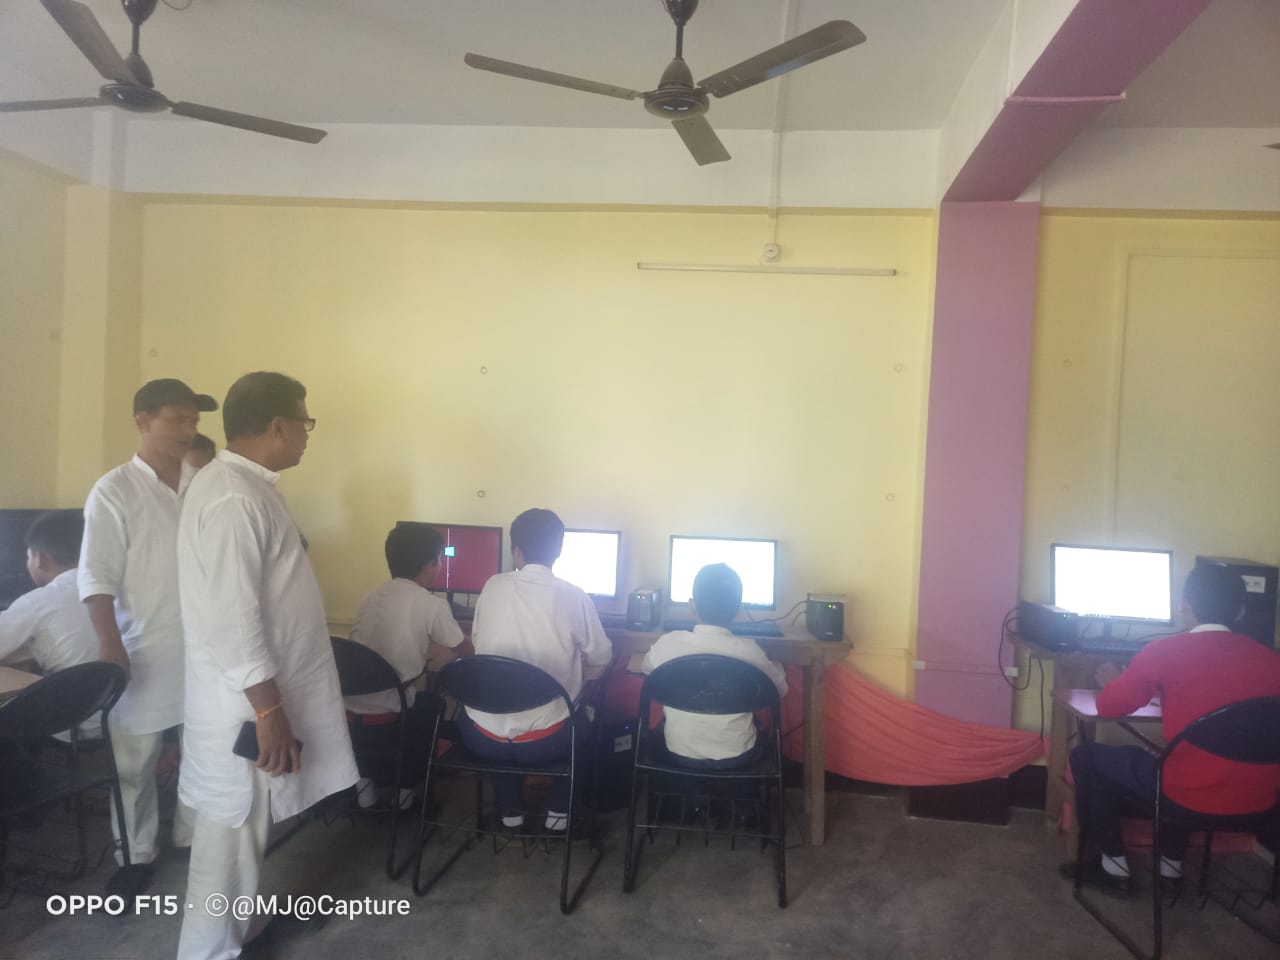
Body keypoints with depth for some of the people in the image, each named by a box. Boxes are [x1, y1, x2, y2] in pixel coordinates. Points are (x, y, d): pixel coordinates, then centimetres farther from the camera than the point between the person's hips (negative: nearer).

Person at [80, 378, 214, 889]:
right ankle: (136, 856, 27)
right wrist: (110, 645, -18)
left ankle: (193, 837, 35)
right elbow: (97, 577, -12)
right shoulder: (114, 492, -9)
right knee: (135, 762, 10)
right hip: (144, 654, -4)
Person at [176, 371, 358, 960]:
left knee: (246, 830, 23)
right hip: (248, 703, -10)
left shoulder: (244, 484, 9)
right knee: (232, 833, 5)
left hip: (259, 693, 10)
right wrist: (268, 709, -24)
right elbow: (231, 618, -27)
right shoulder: (233, 499, -24)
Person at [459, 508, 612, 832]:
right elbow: (601, 657, 7)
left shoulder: (493, 586, -3)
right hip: (545, 741, -1)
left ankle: (510, 810, 33)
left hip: (485, 739, 2)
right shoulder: (574, 597, -8)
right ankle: (559, 810, 30)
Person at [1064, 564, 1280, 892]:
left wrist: (1114, 681, 19)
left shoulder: (1164, 651, -11)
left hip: (1194, 794, -5)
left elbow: (1109, 707, -4)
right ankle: (1171, 862, 37)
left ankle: (1114, 866, 19)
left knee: (1085, 757, 15)